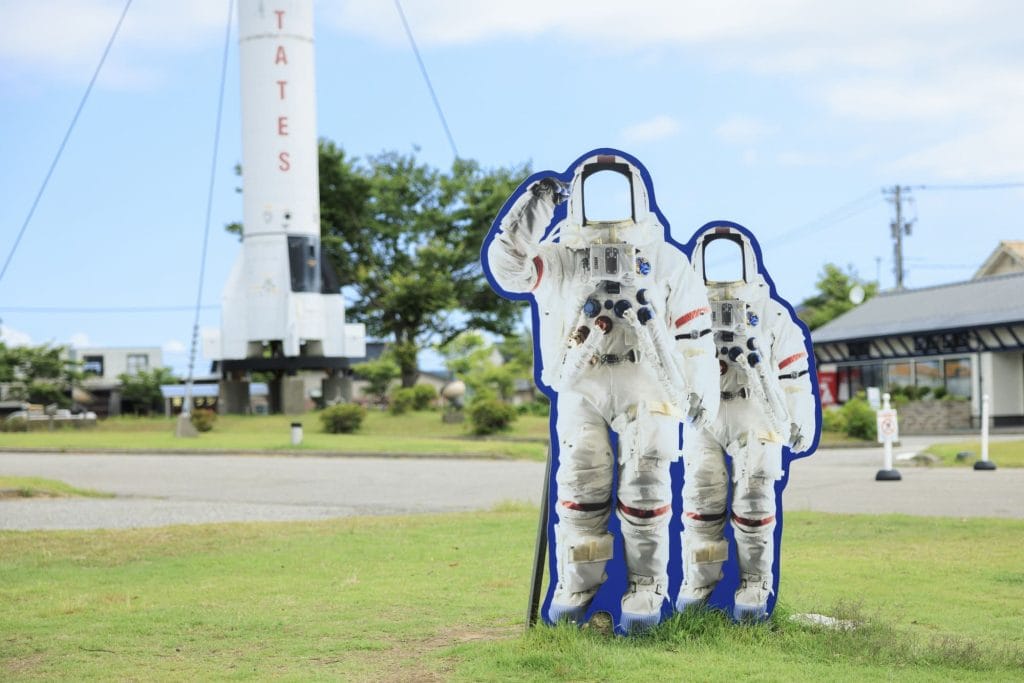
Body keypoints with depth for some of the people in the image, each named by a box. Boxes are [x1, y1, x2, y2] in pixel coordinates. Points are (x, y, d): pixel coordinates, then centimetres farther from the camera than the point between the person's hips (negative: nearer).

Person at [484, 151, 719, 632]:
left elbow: (693, 331, 10)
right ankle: (576, 586, 8)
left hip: (646, 390, -1)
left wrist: (702, 389, 6)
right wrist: (531, 207, -9)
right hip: (581, 390, 1)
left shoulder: (667, 262, 10)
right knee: (580, 490, -2)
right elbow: (506, 262, -3)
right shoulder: (558, 260, 11)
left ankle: (646, 588, 3)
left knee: (644, 492, -6)